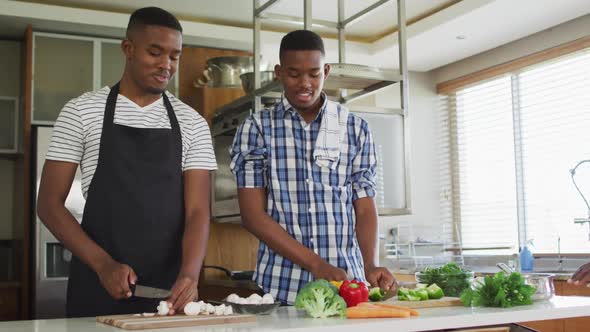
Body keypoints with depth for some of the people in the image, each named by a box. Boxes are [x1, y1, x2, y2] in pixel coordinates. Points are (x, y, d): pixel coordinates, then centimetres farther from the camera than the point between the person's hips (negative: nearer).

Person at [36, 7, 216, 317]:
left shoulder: (192, 124, 3)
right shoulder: (81, 111, -1)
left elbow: (197, 210, -4)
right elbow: (49, 204, -2)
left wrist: (189, 273, -22)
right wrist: (104, 264, -15)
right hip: (98, 287, -1)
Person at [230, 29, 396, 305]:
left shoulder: (355, 129, 6)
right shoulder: (256, 128, 0)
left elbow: (365, 208, 5)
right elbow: (252, 214, -5)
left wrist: (370, 265, -13)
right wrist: (316, 264, -15)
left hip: (347, 282, 2)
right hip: (281, 287, -1)